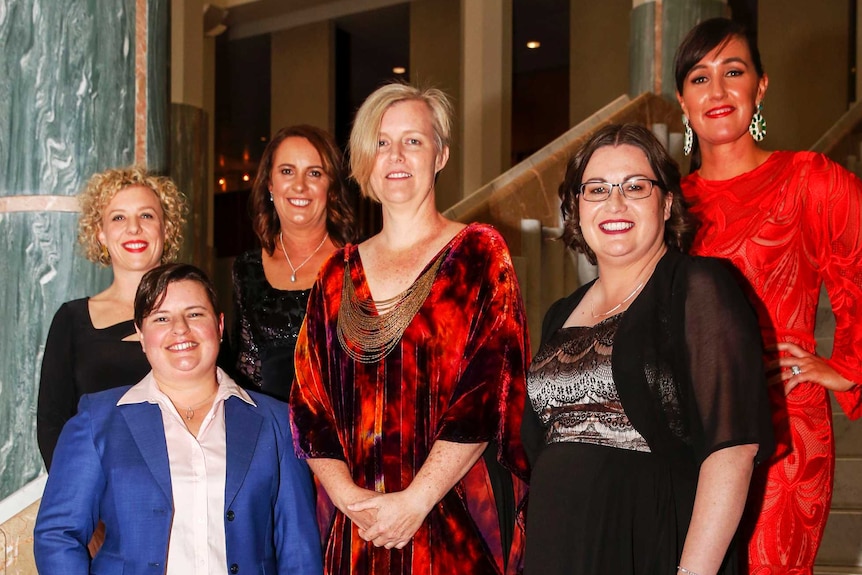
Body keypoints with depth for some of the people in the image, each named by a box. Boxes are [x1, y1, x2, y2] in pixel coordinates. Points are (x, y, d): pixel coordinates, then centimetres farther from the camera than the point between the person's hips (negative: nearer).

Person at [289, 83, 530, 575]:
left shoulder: (480, 254, 0)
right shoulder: (339, 274, 11)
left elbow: (490, 391, -10)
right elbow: (309, 403, 6)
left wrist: (415, 500, -14)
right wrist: (349, 497, -8)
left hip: (459, 524, -3)